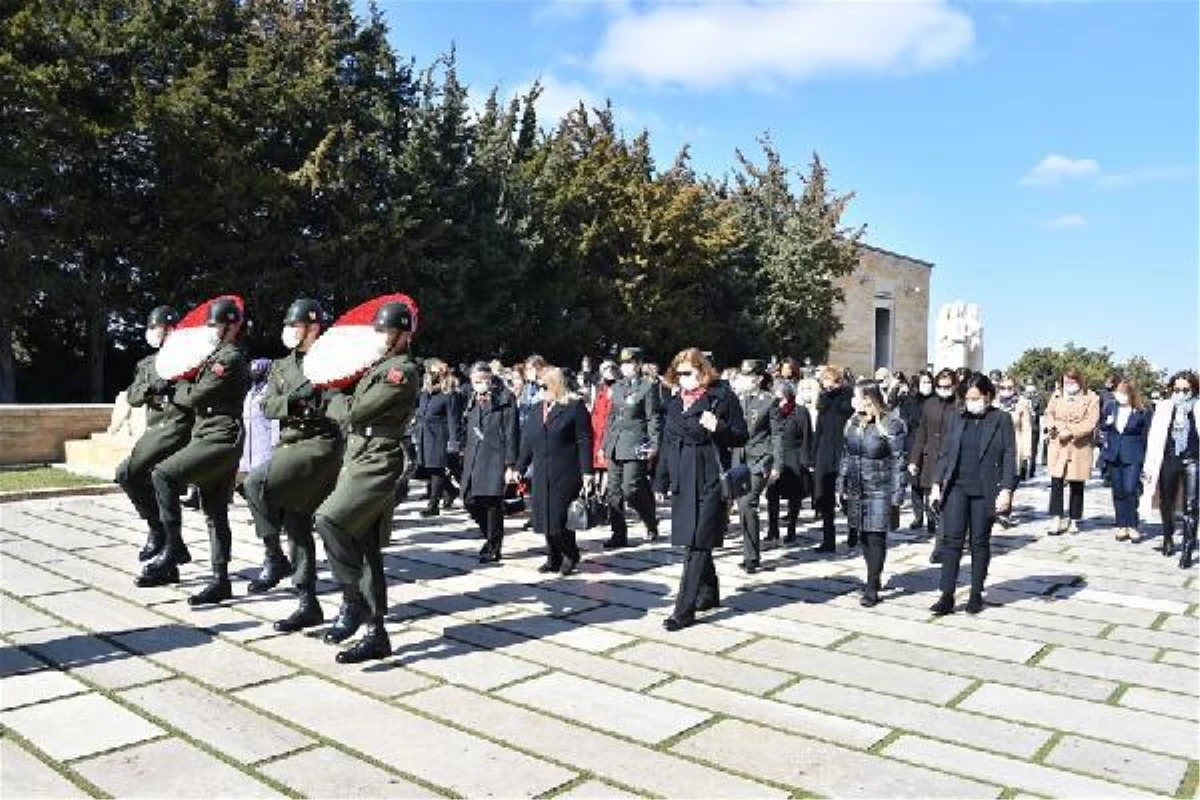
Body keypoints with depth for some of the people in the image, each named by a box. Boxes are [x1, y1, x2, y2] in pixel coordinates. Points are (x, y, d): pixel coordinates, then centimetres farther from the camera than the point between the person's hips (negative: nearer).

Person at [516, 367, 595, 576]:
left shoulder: (575, 406, -4)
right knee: (545, 517, 6)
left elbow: (584, 441, -9)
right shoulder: (538, 408, 14)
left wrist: (586, 472, -15)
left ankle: (571, 555, 17)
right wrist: (519, 468, 13)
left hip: (566, 473, -6)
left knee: (561, 516, -5)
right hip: (541, 474, 6)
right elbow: (527, 440, 16)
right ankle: (554, 559, 20)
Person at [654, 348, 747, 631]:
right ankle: (709, 593, 33)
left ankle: (684, 609, -4)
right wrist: (661, 482, 16)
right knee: (696, 543, 15)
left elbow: (741, 437, -2)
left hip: (710, 481, -6)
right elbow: (667, 445, 17)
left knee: (698, 544, -6)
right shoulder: (674, 404, 13)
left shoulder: (722, 396, -4)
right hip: (682, 482, 6)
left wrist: (718, 427, -21)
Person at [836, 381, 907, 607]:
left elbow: (899, 461, -10)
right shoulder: (853, 423, 8)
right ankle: (873, 578, 27)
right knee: (864, 537, 12)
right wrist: (842, 486, 12)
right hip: (856, 490, 6)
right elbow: (846, 455, 13)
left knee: (876, 538, -2)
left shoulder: (891, 425, -11)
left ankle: (872, 587, 5)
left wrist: (897, 494, -13)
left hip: (880, 491, -6)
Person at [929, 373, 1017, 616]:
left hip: (985, 491, -2)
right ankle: (947, 596, -2)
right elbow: (945, 453, 11)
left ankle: (976, 594, 20)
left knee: (980, 542, 8)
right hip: (956, 488, 2)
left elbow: (1009, 457, -3)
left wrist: (1006, 490, -11)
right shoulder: (956, 419, 8)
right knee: (951, 540, -3)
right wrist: (937, 483, 5)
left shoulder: (1001, 420, 0)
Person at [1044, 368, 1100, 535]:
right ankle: (1057, 519, -3)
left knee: (1076, 485, 5)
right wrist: (1055, 427, -11)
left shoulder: (1091, 398, 1)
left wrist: (1071, 432, -18)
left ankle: (1073, 521, 15)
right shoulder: (1057, 396, 13)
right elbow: (1049, 414, 10)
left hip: (1079, 447, -2)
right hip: (1058, 446, 2)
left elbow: (1091, 422, -9)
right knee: (1056, 482, -5)